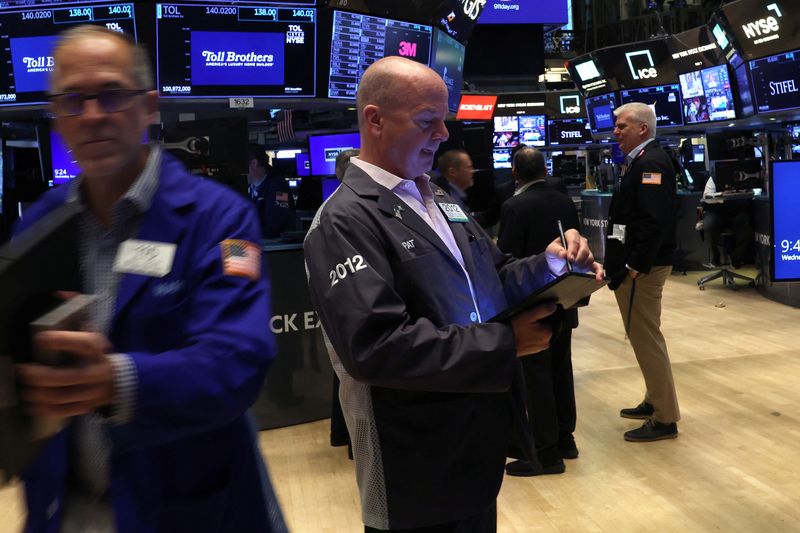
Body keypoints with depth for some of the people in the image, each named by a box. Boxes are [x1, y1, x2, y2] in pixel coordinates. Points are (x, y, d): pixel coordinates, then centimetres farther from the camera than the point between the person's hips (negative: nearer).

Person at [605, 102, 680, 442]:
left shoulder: (651, 163, -16)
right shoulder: (642, 161, 16)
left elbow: (654, 221, -26)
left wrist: (637, 266, -23)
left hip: (642, 268, -11)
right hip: (635, 263, 11)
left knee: (646, 338, -4)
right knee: (643, 336, 18)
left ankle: (665, 419, 6)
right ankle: (655, 402, 31)